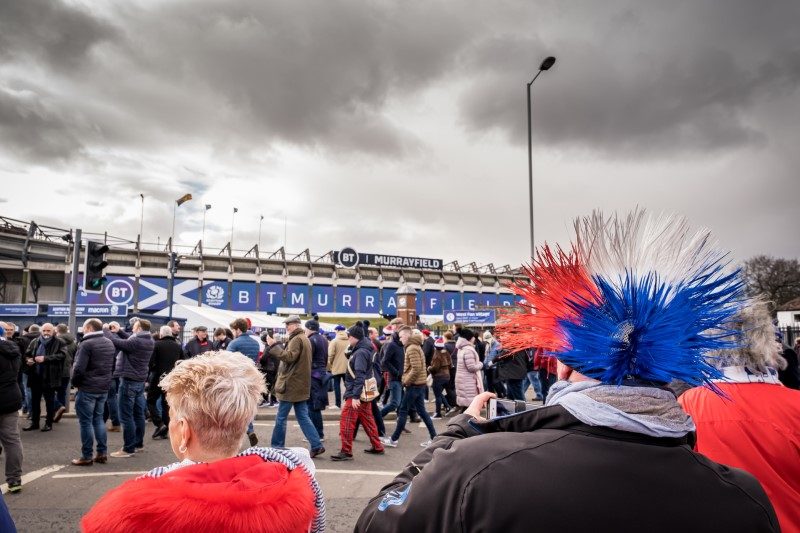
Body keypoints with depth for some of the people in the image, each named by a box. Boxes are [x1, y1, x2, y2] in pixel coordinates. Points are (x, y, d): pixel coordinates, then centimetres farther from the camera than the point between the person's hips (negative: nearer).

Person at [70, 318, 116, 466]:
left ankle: (87, 457, 6)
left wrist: (75, 382, -3)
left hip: (87, 389, -8)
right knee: (98, 419, 16)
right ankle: (102, 453, 17)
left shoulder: (86, 344, -16)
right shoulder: (110, 343, 10)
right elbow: (113, 366, 17)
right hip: (103, 388, 8)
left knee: (86, 422, 1)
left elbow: (79, 368, -20)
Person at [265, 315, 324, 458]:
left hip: (291, 384, -10)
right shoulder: (305, 339, 18)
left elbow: (289, 357, -25)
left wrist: (274, 345, -22)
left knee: (281, 418, 3)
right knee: (303, 417, 9)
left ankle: (276, 447, 13)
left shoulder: (296, 339, -14)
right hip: (301, 385, 10)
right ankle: (317, 445, 4)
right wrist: (276, 346, 11)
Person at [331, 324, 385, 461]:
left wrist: (355, 396, -25)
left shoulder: (360, 352, -18)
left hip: (355, 394, -10)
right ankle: (377, 447, 23)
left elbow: (359, 376, -24)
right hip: (364, 393, 10)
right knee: (367, 420, 16)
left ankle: (346, 452, 3)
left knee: (346, 422, -3)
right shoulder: (363, 350, 13)